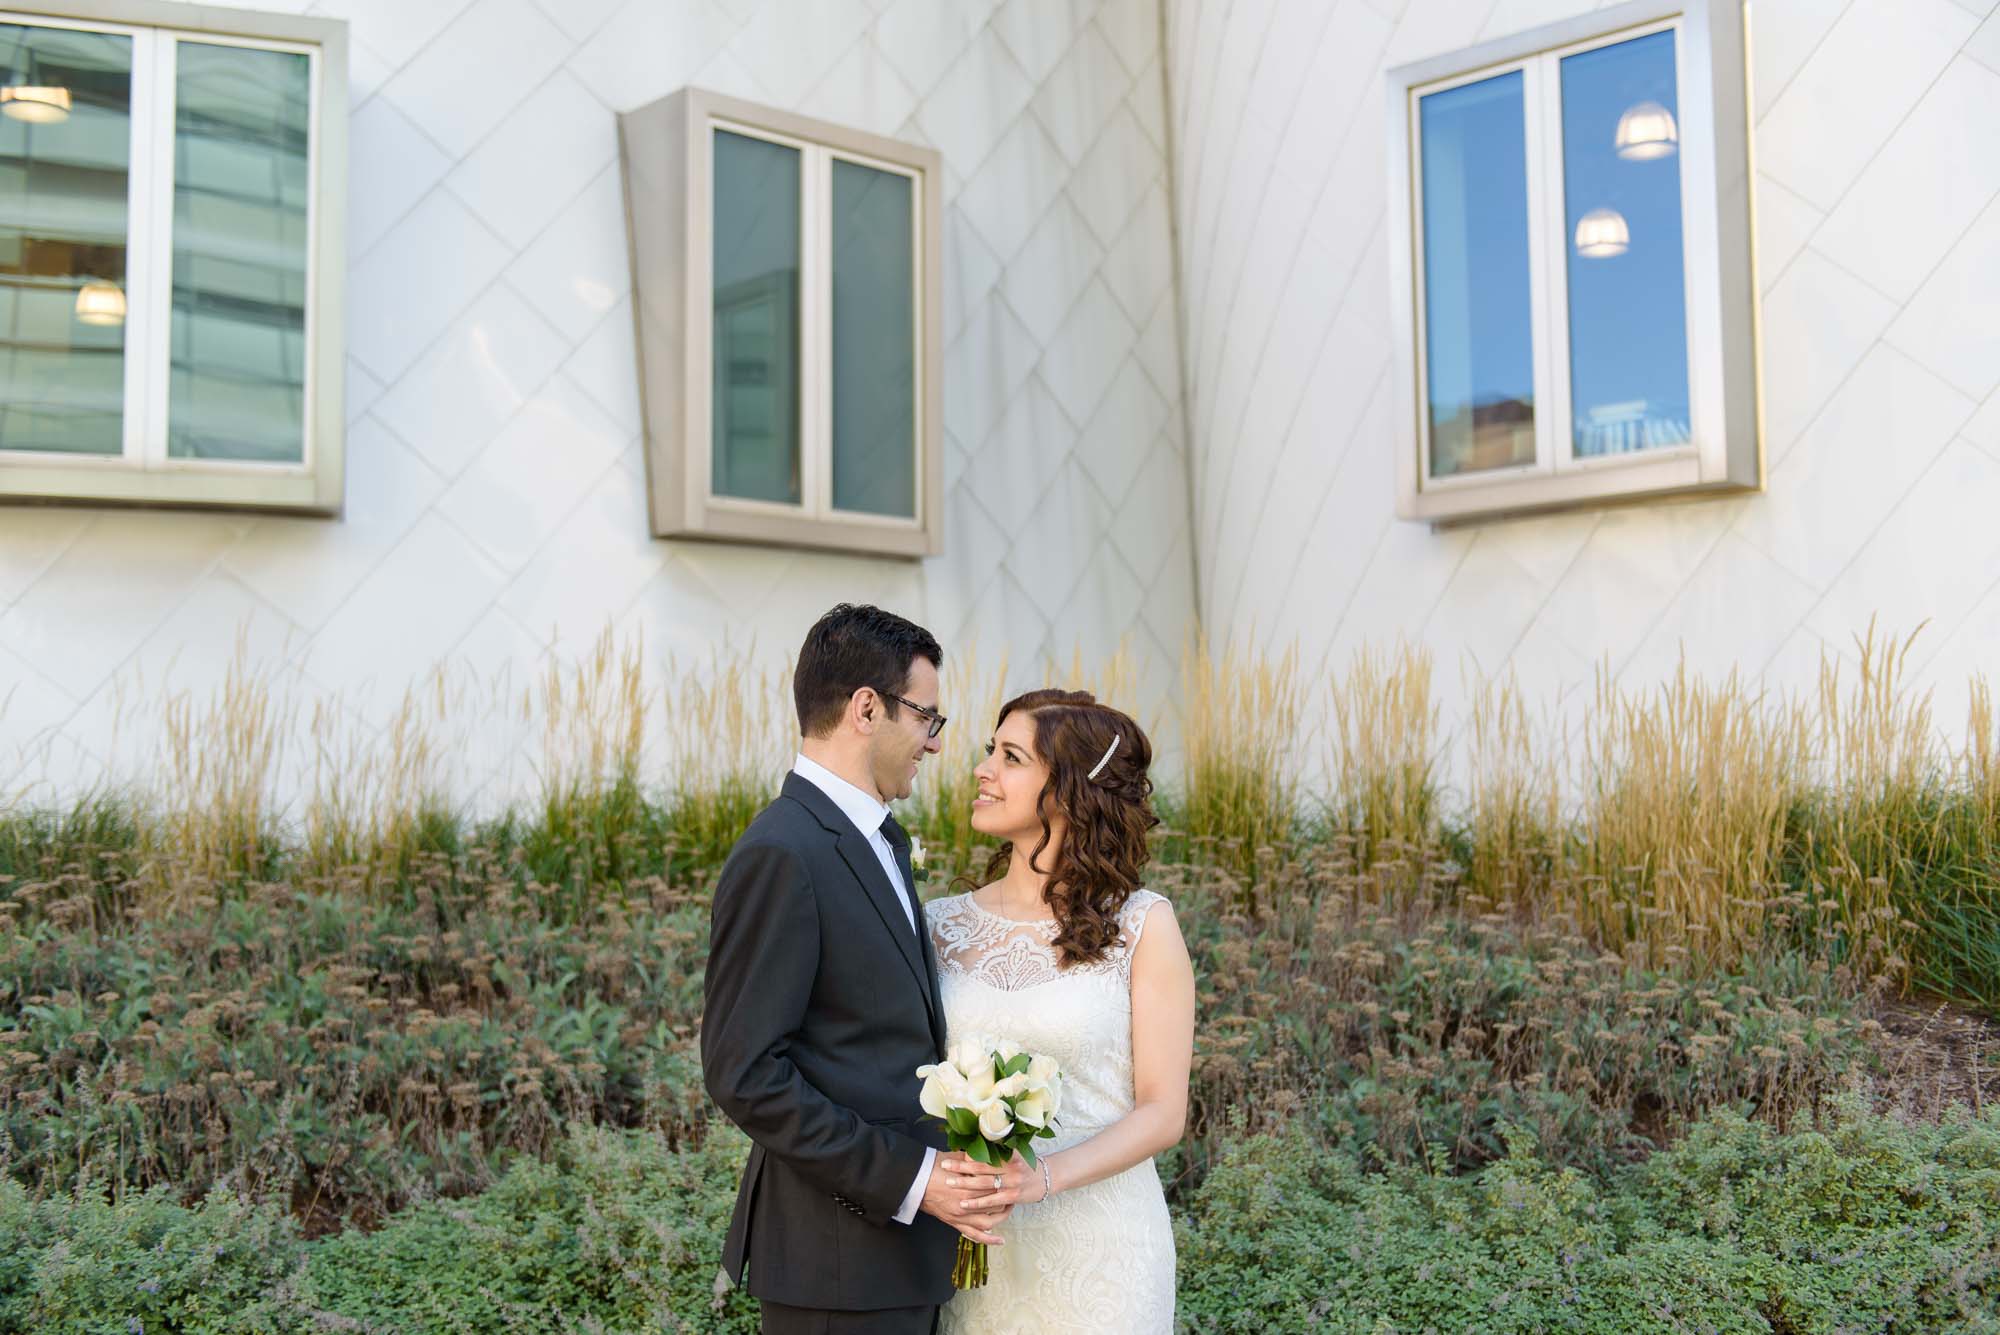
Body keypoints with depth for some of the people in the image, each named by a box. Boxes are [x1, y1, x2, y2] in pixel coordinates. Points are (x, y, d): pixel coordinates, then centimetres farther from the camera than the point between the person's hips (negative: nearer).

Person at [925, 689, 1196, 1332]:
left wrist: (1043, 1176, -22)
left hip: (1097, 1244, -2)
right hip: (968, 1246, 3)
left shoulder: (1142, 925, -7)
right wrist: (932, 1171, -16)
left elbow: (1163, 1111, -8)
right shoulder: (942, 924, 2)